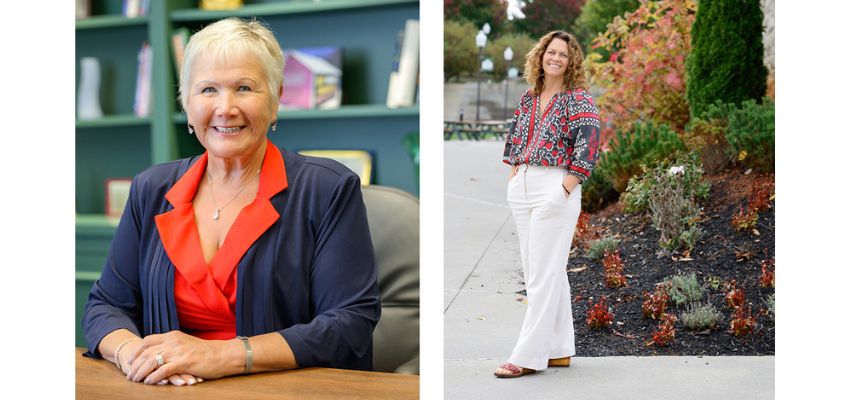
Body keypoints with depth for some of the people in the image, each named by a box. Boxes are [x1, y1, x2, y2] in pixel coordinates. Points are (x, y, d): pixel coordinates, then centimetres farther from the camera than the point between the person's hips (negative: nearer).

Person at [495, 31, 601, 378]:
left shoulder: (579, 99, -5)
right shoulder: (528, 98, 14)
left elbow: (588, 144, -14)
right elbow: (515, 135, 25)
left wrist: (568, 186, -17)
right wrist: (513, 173, 14)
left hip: (555, 188, -8)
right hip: (522, 188, 8)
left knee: (545, 271, -7)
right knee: (535, 270, 10)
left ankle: (529, 355, -6)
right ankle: (559, 350, 18)